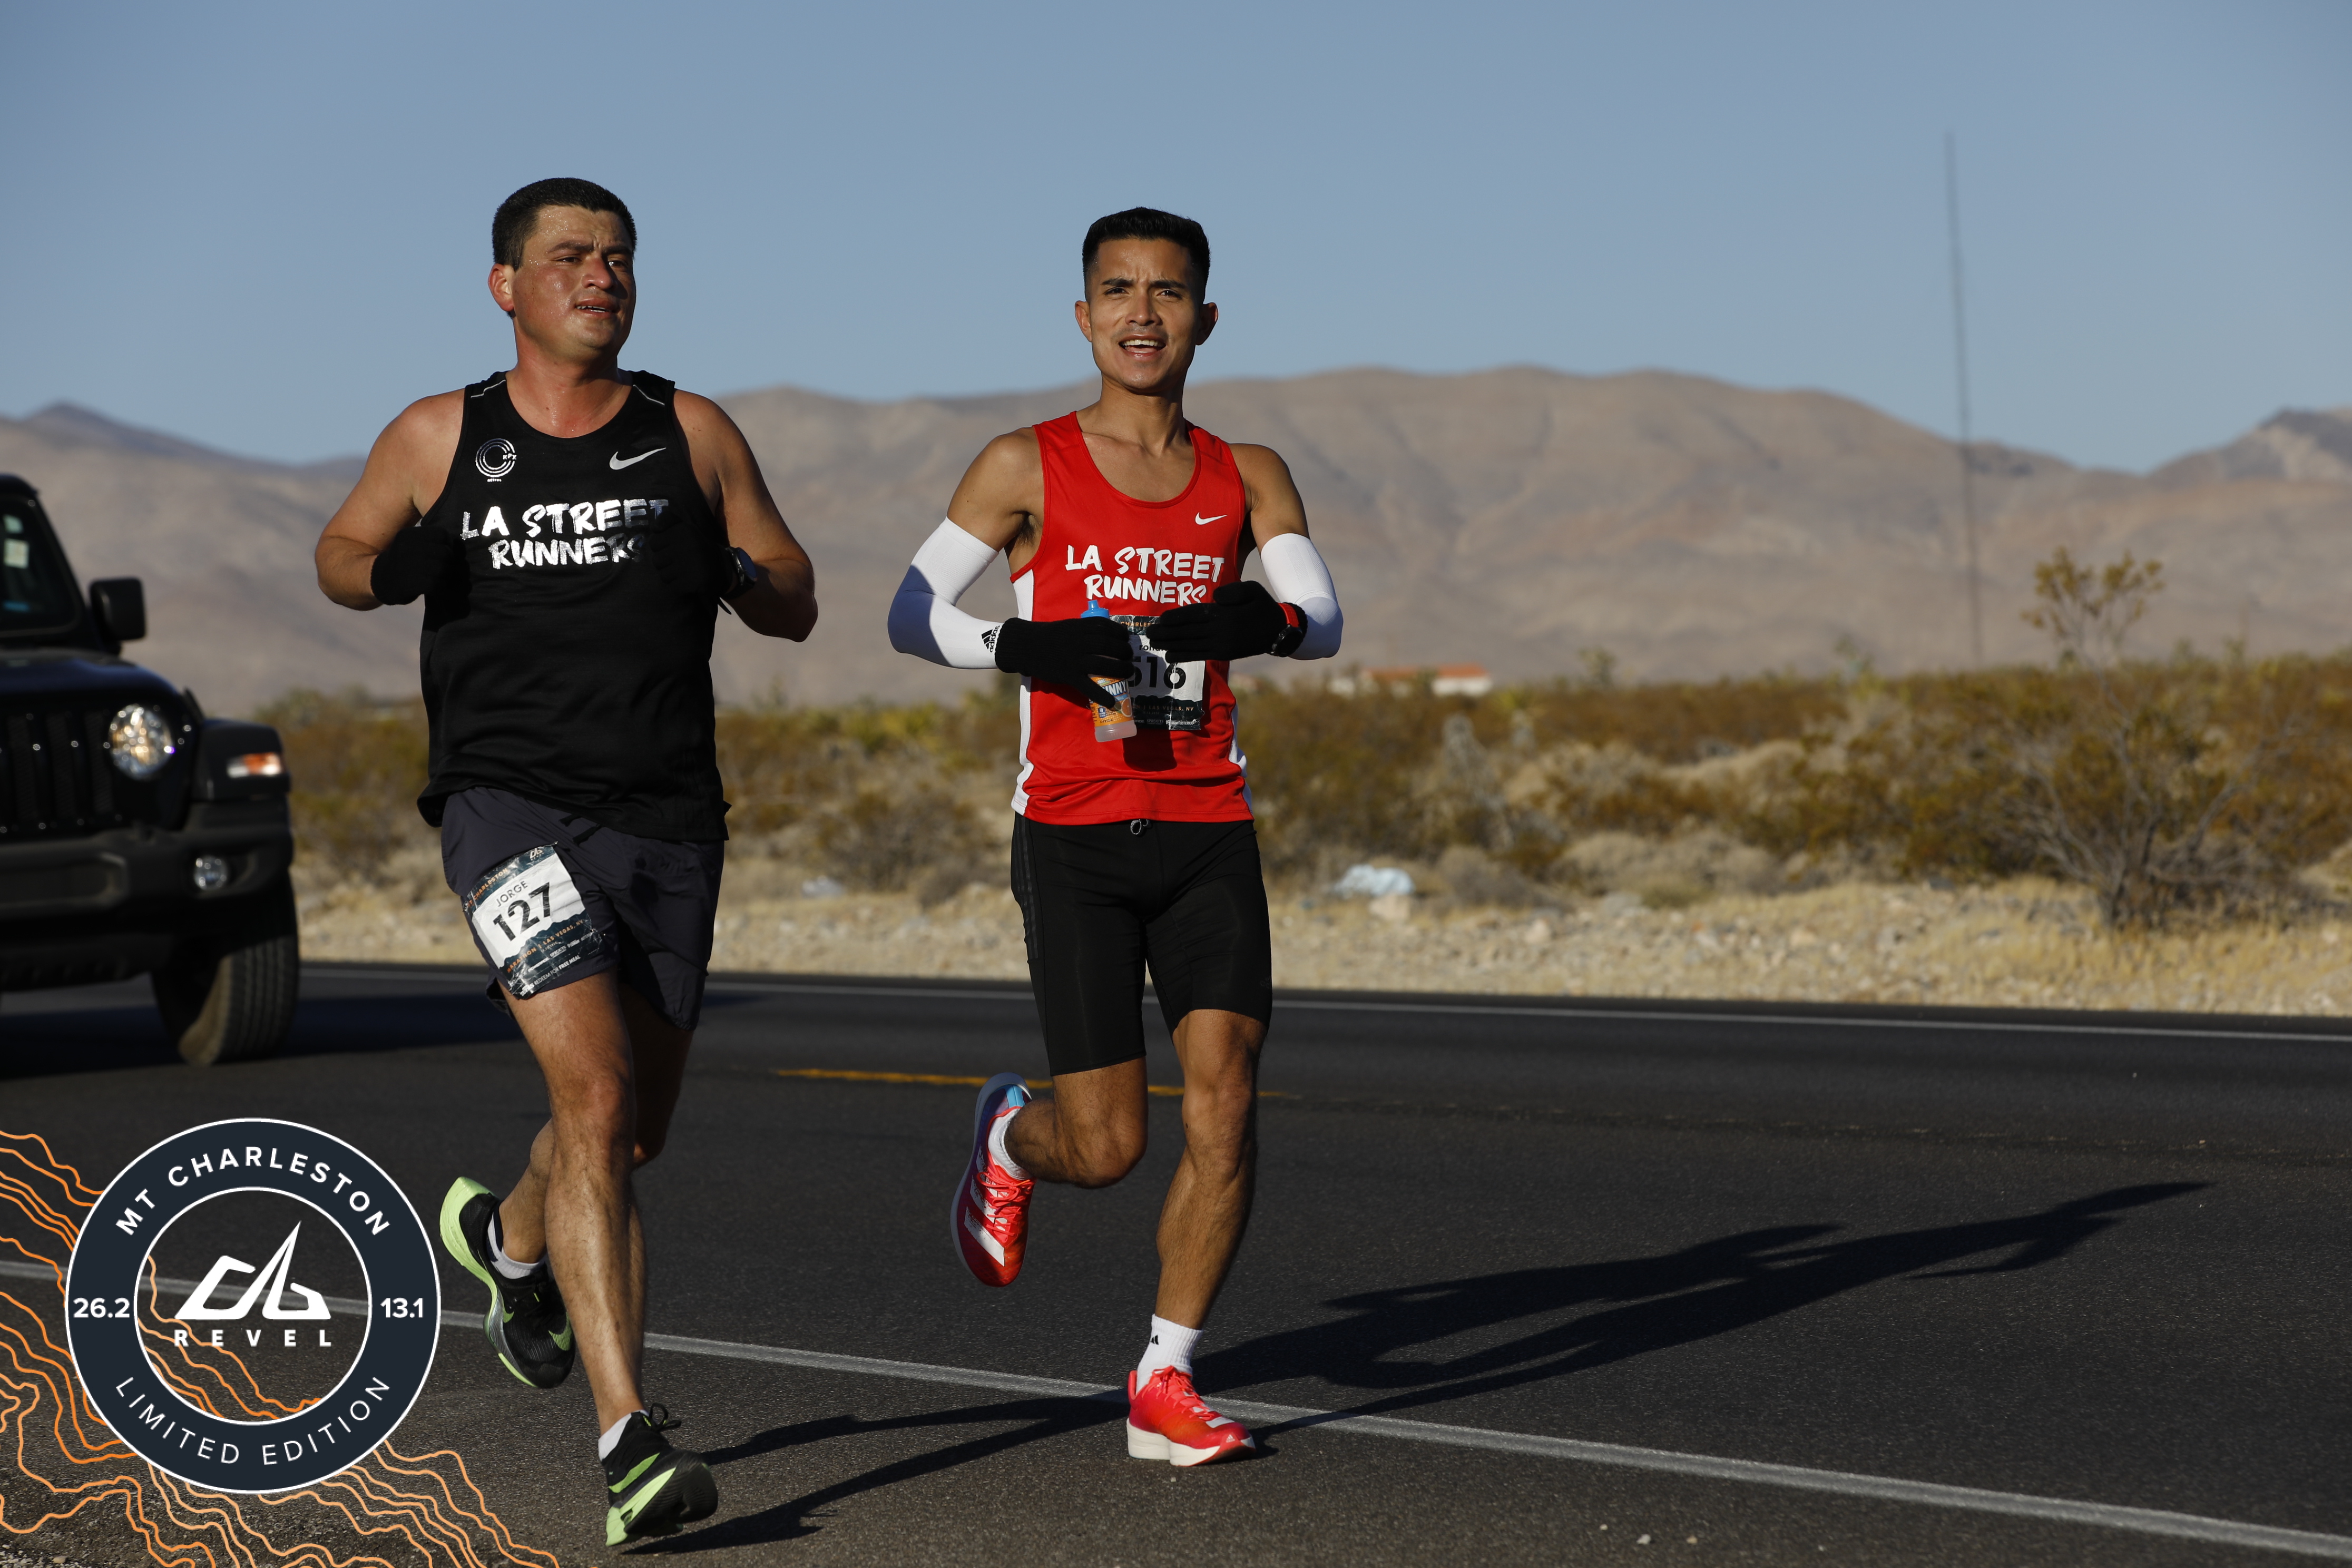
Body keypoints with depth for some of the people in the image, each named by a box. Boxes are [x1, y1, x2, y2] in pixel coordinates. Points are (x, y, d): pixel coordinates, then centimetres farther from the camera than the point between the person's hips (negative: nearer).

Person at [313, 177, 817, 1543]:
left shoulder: (692, 434, 8)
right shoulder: (440, 440, 5)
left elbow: (799, 607, 11)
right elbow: (341, 553, 20)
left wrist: (738, 575, -12)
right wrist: (388, 574, -4)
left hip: (672, 821, 4)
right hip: (514, 809, -3)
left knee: (636, 1133, 17)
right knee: (596, 1099, -21)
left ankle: (509, 1236, 52)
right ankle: (631, 1441, -22)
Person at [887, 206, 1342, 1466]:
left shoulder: (1246, 479, 10)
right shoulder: (1027, 468, 2)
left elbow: (1323, 619, -3)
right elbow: (911, 615, -1)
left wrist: (1258, 620, -26)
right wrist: (1028, 645, -20)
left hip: (1207, 833, 3)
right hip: (1074, 836, -2)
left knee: (1225, 1103, -12)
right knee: (1106, 1149, -4)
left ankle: (1162, 1386, 0)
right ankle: (1010, 1137, 33)